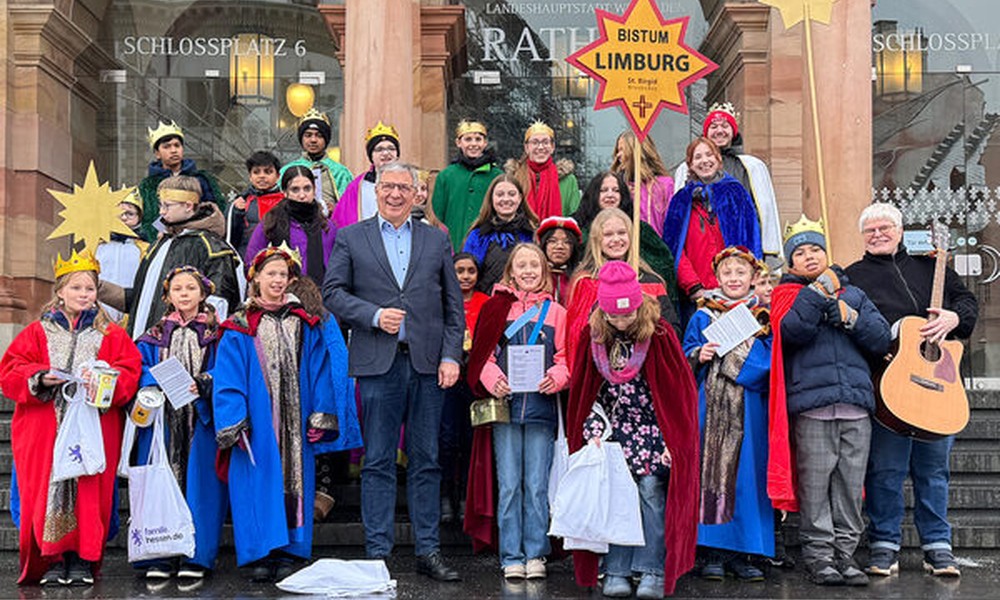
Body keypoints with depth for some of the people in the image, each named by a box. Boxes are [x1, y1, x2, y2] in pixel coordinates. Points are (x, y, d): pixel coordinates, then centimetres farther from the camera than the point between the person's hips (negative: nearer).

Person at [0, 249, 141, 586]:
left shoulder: (111, 335, 12)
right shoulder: (39, 332, 12)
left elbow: (129, 372, 3)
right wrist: (39, 378, -13)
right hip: (45, 430, 1)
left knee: (89, 492, -4)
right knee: (46, 488, -4)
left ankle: (83, 560, 4)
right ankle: (53, 560, 5)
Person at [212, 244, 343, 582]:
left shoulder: (305, 324, 10)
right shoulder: (240, 328, 4)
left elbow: (320, 373, 7)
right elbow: (228, 380, -2)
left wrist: (322, 417, -2)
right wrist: (233, 423, -12)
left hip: (295, 422, 2)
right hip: (256, 422, -2)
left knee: (295, 481, 2)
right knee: (259, 483, -3)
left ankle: (289, 554, 8)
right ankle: (260, 554, 3)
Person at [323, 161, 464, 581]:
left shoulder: (436, 240, 13)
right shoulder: (351, 238, 9)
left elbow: (453, 304, 10)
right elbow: (333, 292, 3)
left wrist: (451, 356, 0)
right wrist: (374, 315, -11)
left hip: (427, 363, 2)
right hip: (377, 362, -1)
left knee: (427, 460, 6)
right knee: (378, 462, 2)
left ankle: (428, 551, 14)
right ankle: (377, 552, 10)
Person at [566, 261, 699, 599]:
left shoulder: (659, 335, -9)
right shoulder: (592, 336, 0)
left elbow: (679, 390, -5)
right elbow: (587, 392, 7)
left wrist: (673, 440, -9)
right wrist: (592, 431, -4)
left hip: (653, 429, -2)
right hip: (615, 432, 3)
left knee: (652, 492, -9)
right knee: (614, 496, -2)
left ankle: (653, 572, -2)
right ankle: (616, 573, 4)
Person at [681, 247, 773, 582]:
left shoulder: (763, 318, 11)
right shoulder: (703, 316, 11)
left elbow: (770, 363, 1)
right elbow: (686, 358, 8)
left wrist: (727, 356, -12)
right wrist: (699, 357, -14)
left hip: (749, 408, 1)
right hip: (710, 407, 0)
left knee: (746, 473, 0)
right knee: (710, 469, -4)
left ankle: (740, 553, 8)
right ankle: (713, 551, 4)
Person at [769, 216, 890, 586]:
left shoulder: (854, 295, 23)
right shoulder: (788, 296, 12)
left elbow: (881, 340, 11)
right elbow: (793, 332, -10)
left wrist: (848, 317, -2)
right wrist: (820, 291, -7)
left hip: (856, 404, 3)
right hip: (811, 404, -3)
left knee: (851, 485, 3)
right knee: (815, 485, -5)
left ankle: (845, 552, 12)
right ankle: (818, 555, 3)